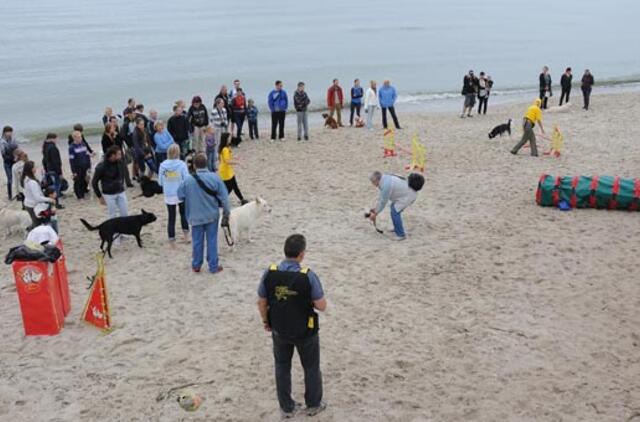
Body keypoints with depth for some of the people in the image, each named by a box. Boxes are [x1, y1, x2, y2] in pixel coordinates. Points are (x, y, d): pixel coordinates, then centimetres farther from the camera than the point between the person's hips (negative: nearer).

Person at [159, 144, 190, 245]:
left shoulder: (163, 165, -7)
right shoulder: (182, 164, -15)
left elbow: (160, 181, 1)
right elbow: (186, 180, -13)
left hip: (169, 195, 1)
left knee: (171, 217, 10)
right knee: (183, 213, 24)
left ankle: (172, 241, 14)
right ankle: (186, 236, 23)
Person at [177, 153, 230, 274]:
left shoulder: (188, 180, -14)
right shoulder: (214, 178, -13)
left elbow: (180, 196, 0)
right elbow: (224, 197, -10)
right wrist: (226, 213, 0)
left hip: (196, 217, 0)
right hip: (212, 215, 0)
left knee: (197, 241, 14)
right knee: (212, 241, 10)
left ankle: (196, 265, 27)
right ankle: (213, 266, 18)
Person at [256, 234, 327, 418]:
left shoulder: (269, 273, -16)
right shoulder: (308, 276, -25)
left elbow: (261, 302, -4)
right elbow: (322, 306, -19)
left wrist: (265, 321, 13)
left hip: (279, 330, 3)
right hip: (305, 331, -2)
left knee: (282, 367, 21)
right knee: (311, 367, 20)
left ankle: (287, 407, 32)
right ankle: (313, 405, 36)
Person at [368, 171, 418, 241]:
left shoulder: (386, 184, -27)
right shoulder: (385, 179, 4)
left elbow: (383, 201, -20)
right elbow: (381, 197, 14)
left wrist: (375, 214, -10)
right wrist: (375, 209, 15)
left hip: (408, 195, -11)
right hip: (405, 193, 11)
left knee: (395, 212, -14)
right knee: (394, 208, 23)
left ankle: (401, 235, -7)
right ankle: (397, 229, 35)